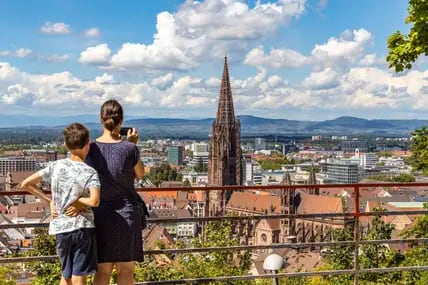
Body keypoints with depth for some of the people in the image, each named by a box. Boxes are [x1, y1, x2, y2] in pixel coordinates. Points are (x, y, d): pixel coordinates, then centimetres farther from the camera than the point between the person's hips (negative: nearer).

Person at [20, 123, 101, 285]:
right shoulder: (90, 172, -10)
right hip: (83, 227, -4)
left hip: (61, 228, 4)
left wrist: (49, 200, 9)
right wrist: (77, 199, -7)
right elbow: (94, 201, -25)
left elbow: (25, 184, 5)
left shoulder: (55, 166, 2)